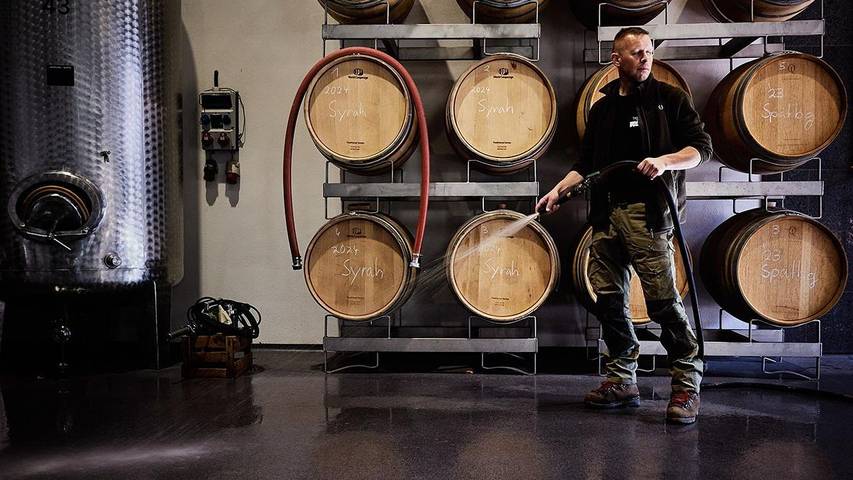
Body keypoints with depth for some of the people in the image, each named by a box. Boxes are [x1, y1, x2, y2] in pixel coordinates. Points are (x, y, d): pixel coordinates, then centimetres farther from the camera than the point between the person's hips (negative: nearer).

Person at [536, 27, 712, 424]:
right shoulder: (602, 109, 19)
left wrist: (665, 161, -17)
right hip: (607, 216, 5)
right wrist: (559, 189, 7)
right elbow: (587, 164, 21)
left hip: (648, 215, -5)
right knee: (608, 300, 6)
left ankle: (686, 386, 4)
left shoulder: (670, 98, 6)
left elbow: (701, 147, 1)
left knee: (664, 300, -8)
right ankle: (622, 382, 18)